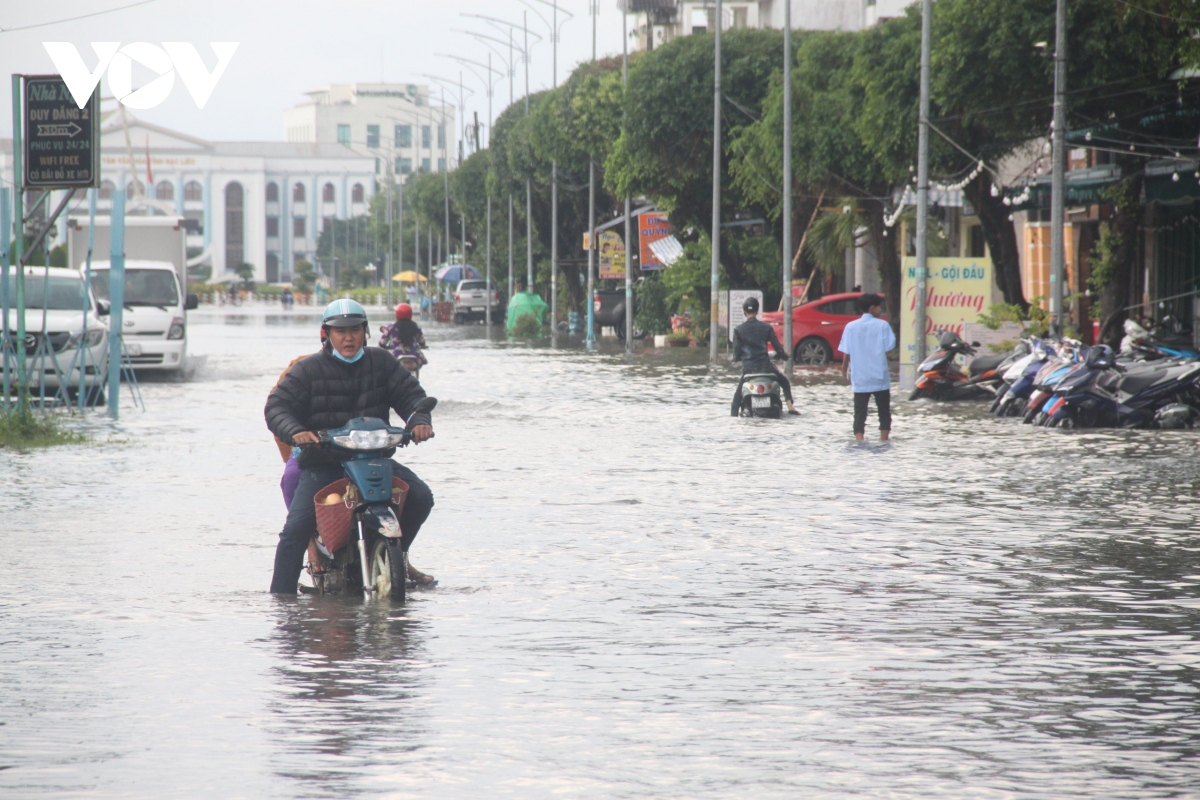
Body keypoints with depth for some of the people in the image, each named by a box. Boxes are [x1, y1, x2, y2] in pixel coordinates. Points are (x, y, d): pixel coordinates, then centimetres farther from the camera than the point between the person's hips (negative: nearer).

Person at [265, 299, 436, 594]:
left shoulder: (381, 362, 6)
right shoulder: (309, 369, -2)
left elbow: (410, 394, 6)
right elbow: (277, 406, -8)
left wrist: (419, 421, -17)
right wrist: (296, 432, -29)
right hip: (322, 463, -3)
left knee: (420, 497, -13)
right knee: (296, 528, -18)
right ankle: (281, 597, -10)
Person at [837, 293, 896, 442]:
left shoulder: (851, 327, -1)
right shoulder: (882, 325, -6)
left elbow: (846, 352, -1)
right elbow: (889, 347, -10)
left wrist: (845, 368, 16)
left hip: (859, 379, 1)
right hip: (880, 378, -1)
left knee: (860, 413, 1)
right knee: (884, 412, 12)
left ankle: (859, 441, -11)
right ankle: (883, 441, 13)